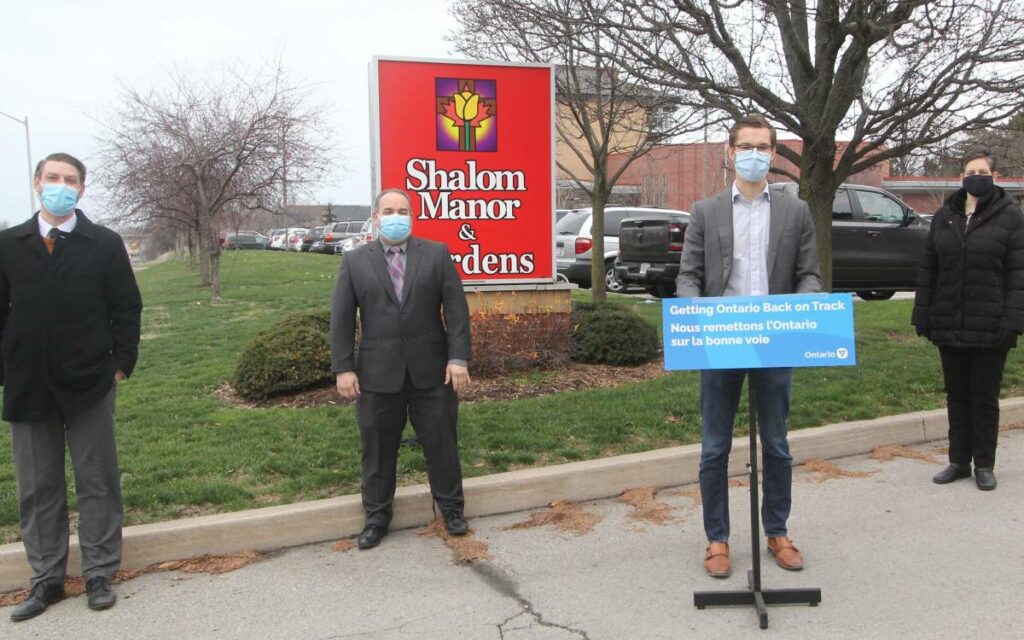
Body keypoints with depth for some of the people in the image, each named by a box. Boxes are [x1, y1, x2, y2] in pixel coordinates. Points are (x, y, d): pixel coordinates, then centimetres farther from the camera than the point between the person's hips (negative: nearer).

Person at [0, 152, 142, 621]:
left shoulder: (105, 244, 0)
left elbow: (127, 308, 0)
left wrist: (122, 363, -6)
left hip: (89, 384, -2)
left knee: (98, 483, 6)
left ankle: (99, 574, 18)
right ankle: (47, 579, 23)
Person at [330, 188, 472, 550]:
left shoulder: (437, 254, 3)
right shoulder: (354, 262, 4)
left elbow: (456, 310, -1)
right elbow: (341, 319, 2)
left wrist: (458, 358, -9)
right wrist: (343, 368, -6)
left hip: (432, 371, 0)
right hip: (378, 373, 0)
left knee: (441, 443, 10)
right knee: (378, 449, 10)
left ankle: (451, 509, 29)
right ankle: (377, 517, 27)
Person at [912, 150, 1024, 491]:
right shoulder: (944, 216, 8)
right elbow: (928, 269, 9)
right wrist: (922, 316, 4)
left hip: (990, 328, -3)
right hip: (948, 326, 3)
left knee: (985, 397, 7)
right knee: (957, 396, 12)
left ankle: (984, 464, 19)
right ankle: (959, 461, 22)